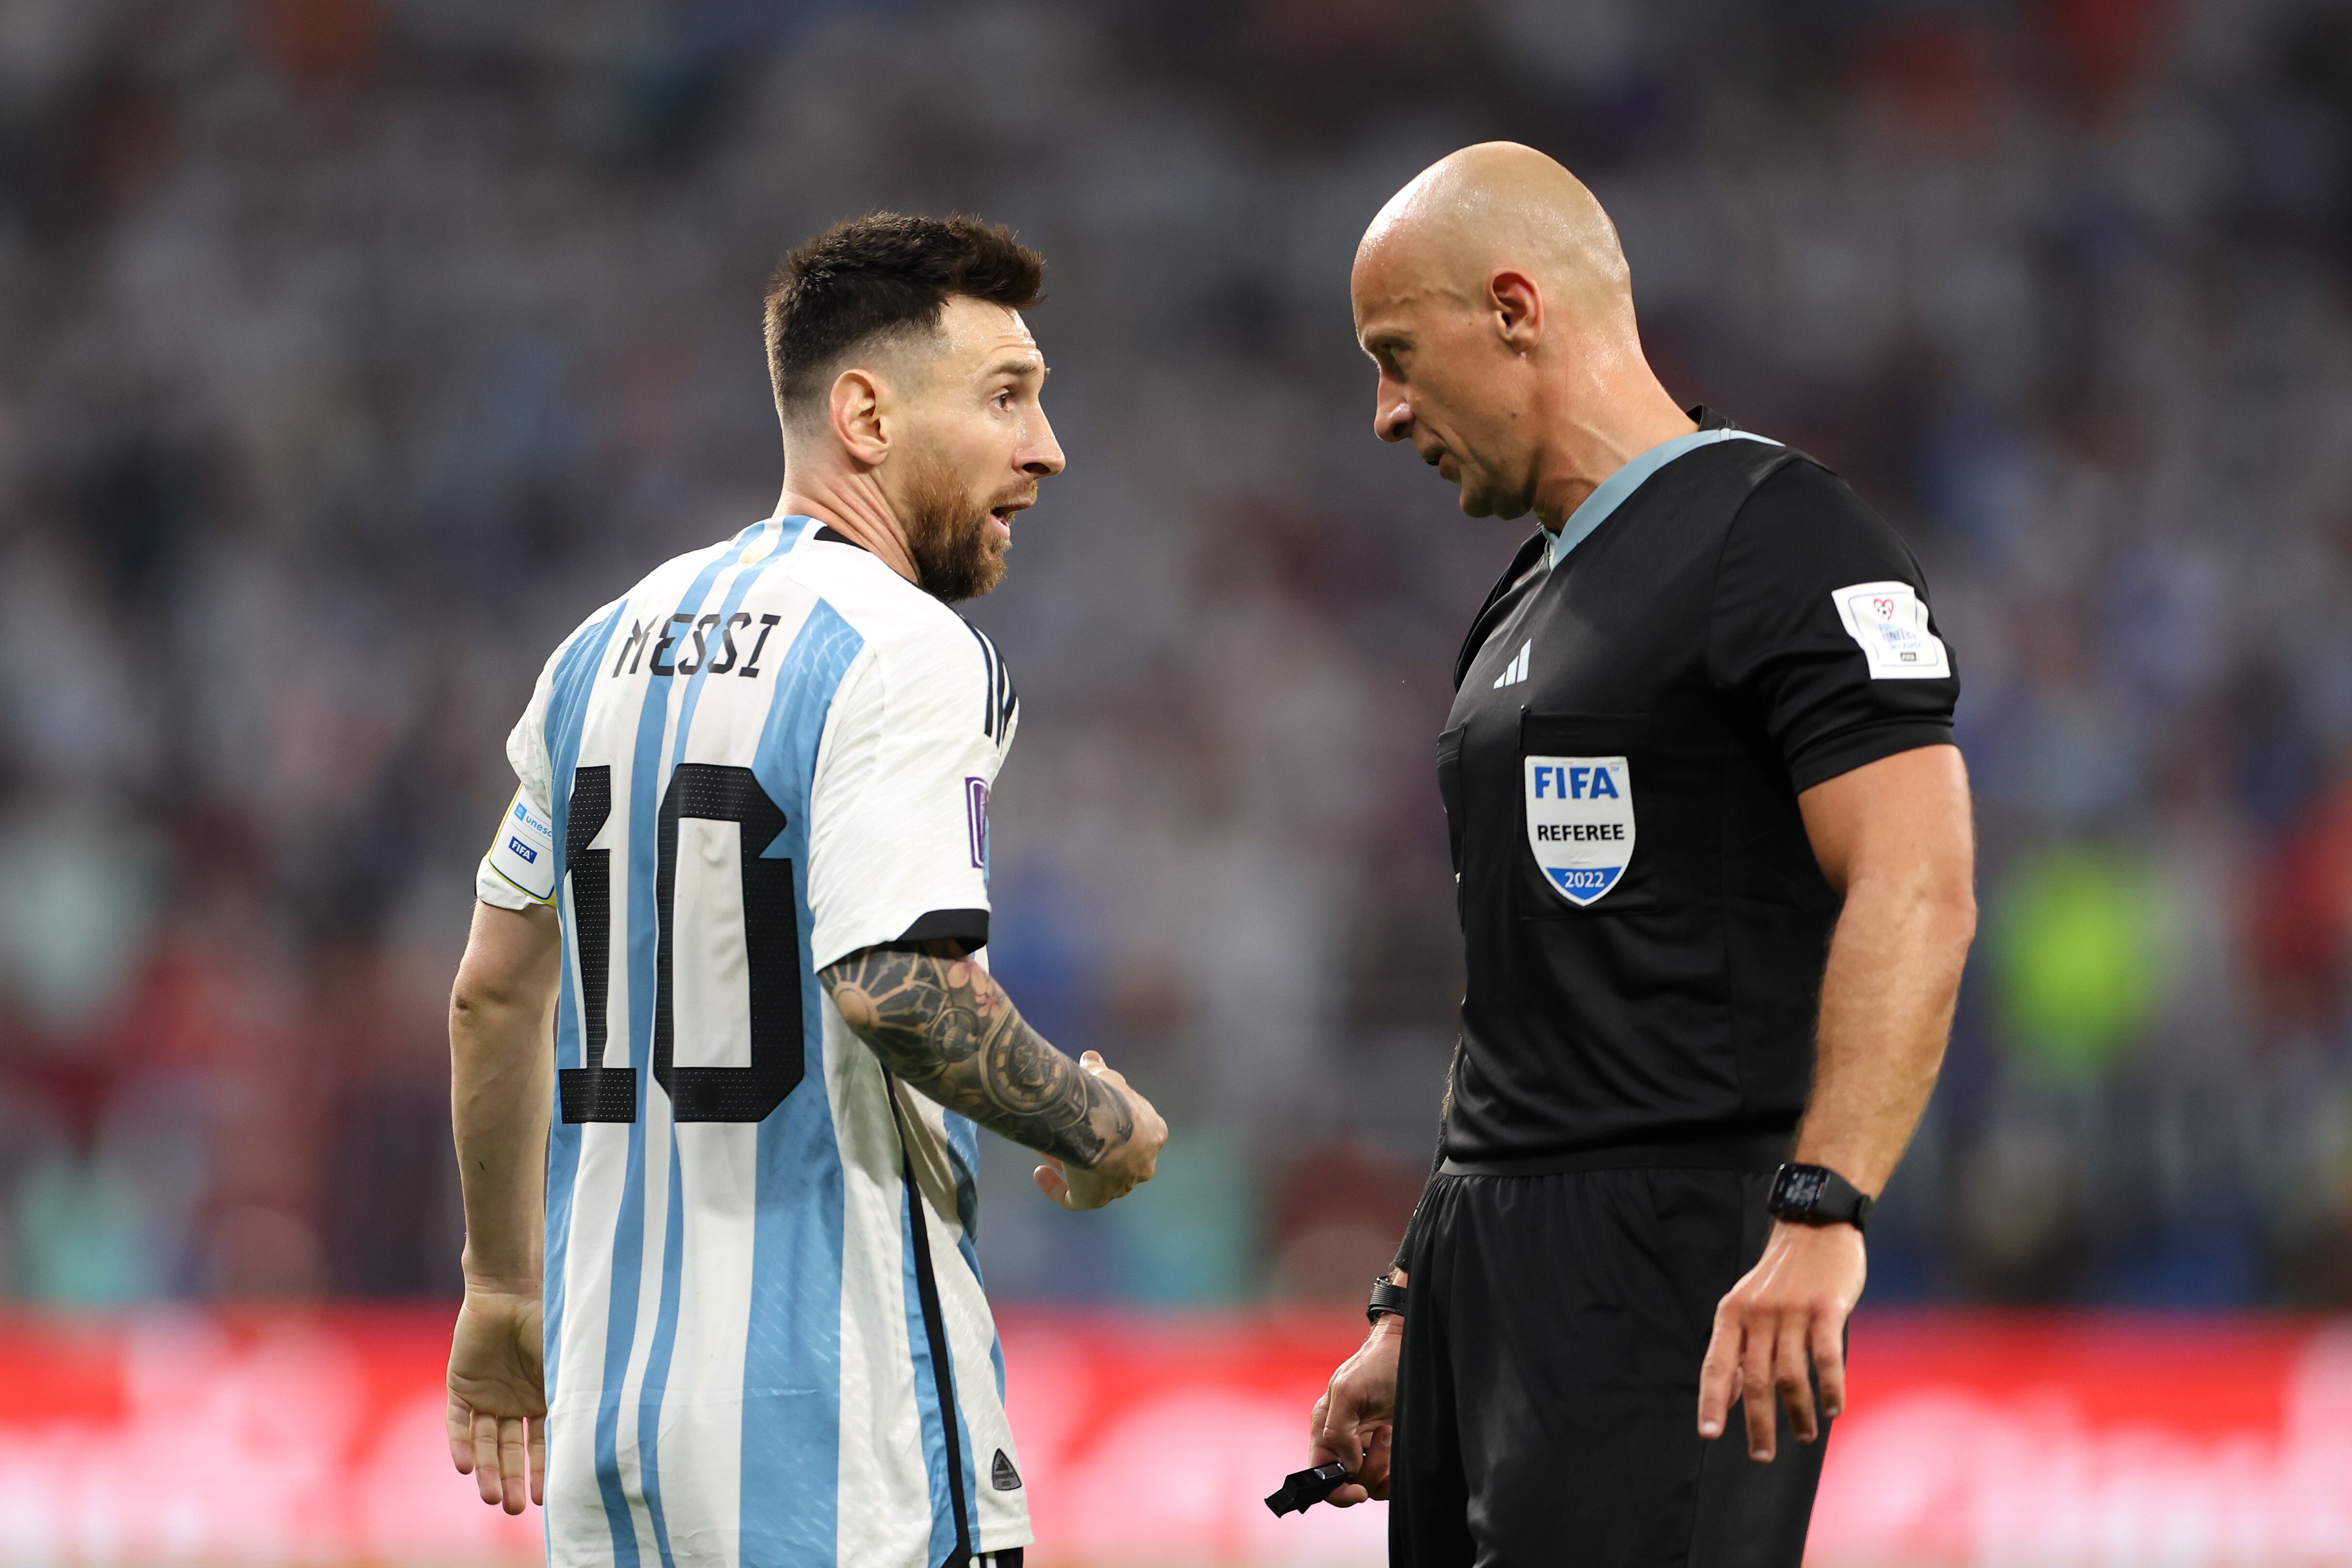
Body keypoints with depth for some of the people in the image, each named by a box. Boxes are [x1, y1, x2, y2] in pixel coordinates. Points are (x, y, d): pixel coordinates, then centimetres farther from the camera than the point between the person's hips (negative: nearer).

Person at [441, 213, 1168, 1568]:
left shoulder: (610, 645, 14)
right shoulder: (908, 654, -11)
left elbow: (494, 992, 20)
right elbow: (898, 985, -23)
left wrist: (503, 1290, 30)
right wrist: (1103, 1129, -7)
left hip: (606, 1376, 8)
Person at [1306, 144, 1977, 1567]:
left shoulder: (1783, 542, -8)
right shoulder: (1528, 609, 22)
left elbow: (1914, 892, -19)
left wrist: (1822, 1213, -30)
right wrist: (1412, 1316, 23)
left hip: (1670, 1268, -9)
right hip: (1491, 1267, 9)